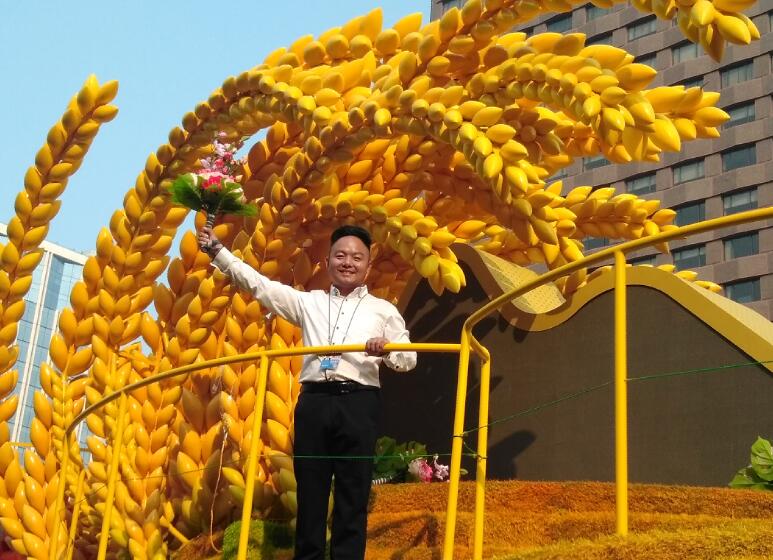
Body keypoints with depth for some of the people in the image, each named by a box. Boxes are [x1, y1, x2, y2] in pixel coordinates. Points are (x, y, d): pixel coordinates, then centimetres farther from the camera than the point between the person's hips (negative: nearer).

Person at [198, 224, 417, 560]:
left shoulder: (383, 310, 13)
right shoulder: (308, 302, 18)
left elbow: (409, 359, 7)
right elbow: (258, 284, 13)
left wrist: (387, 350, -15)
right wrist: (217, 251, 7)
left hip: (358, 404, -2)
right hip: (313, 402, 2)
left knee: (352, 495, 0)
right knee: (309, 492, 5)